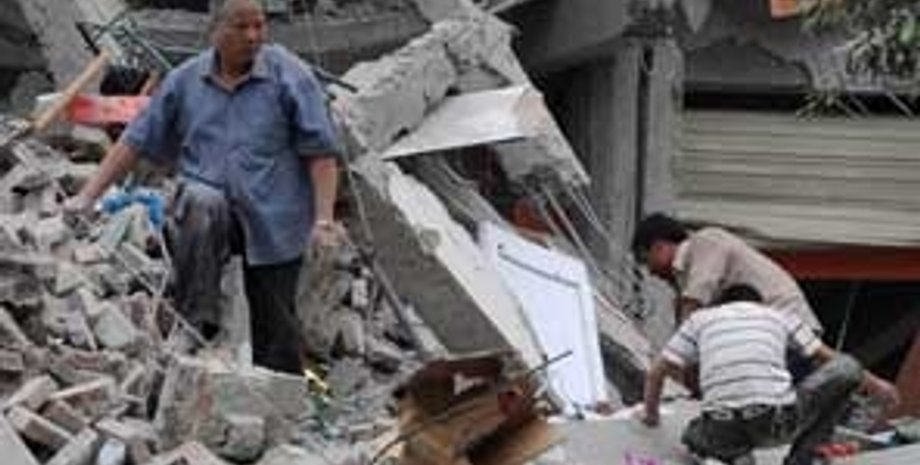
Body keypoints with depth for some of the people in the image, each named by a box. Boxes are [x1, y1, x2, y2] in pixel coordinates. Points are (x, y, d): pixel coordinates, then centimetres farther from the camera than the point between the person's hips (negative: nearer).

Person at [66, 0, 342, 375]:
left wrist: (323, 219, -16)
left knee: (275, 329, 2)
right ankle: (195, 327, -27)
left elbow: (320, 152, -6)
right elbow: (136, 141, 8)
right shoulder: (185, 81, 5)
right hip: (211, 206, 1)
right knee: (200, 205, -34)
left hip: (273, 221, -1)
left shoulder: (290, 76, -4)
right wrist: (87, 197, 3)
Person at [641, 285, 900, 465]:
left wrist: (651, 415, 37)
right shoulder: (779, 316, 24)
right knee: (847, 368, 20)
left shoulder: (700, 319, 23)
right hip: (778, 423, -2)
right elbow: (828, 359, 35)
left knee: (695, 436, 40)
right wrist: (873, 385, 51)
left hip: (723, 433, 2)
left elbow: (655, 375, 19)